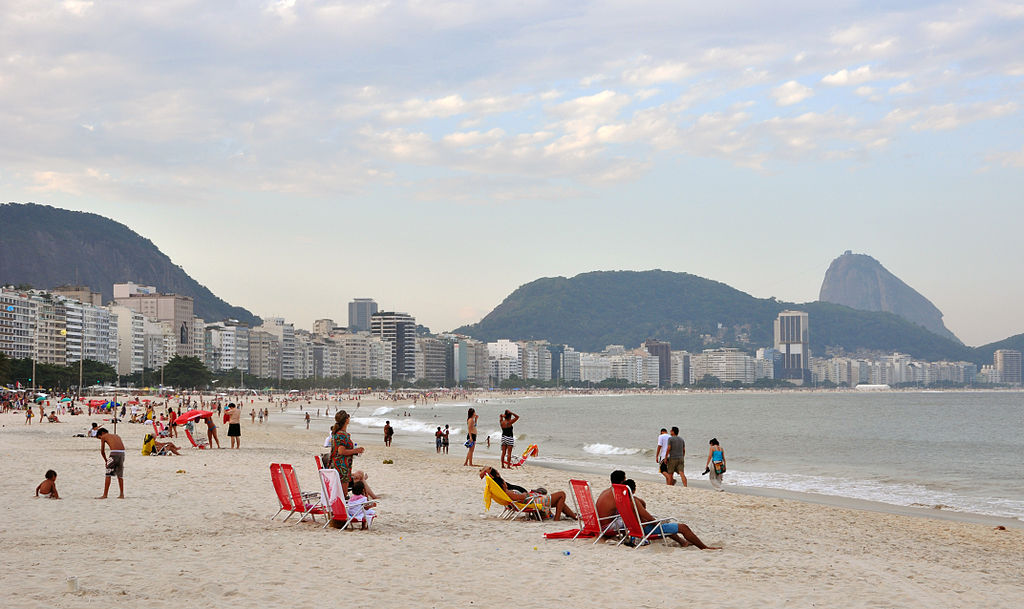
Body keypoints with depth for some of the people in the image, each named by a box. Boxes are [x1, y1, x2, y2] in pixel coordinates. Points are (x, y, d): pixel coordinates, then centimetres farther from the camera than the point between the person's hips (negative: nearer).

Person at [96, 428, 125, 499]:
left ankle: (105, 495, 0)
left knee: (107, 474, 3)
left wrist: (106, 460, 26)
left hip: (114, 453, -6)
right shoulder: (116, 436, 29)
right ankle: (122, 495, 18)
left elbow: (102, 451, 11)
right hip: (122, 453, 6)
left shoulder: (104, 437, 14)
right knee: (120, 475, 17)